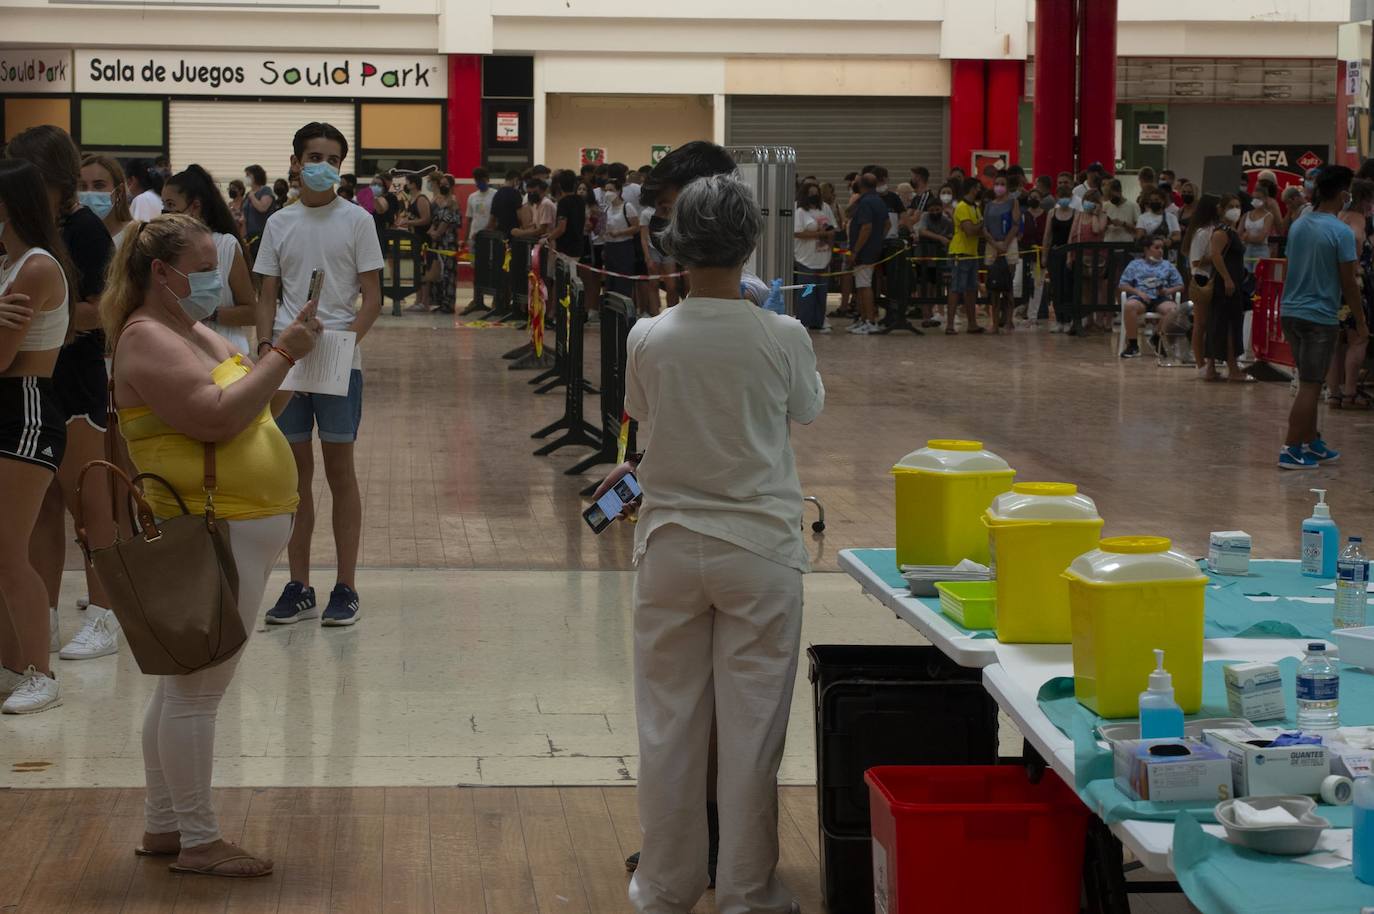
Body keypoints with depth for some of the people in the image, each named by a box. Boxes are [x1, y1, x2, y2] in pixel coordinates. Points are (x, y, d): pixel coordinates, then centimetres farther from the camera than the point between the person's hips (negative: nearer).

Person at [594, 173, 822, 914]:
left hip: (671, 546, 2)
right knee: (753, 725, 6)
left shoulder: (649, 339, -9)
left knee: (669, 722, 12)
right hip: (760, 549, -1)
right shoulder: (784, 338, -12)